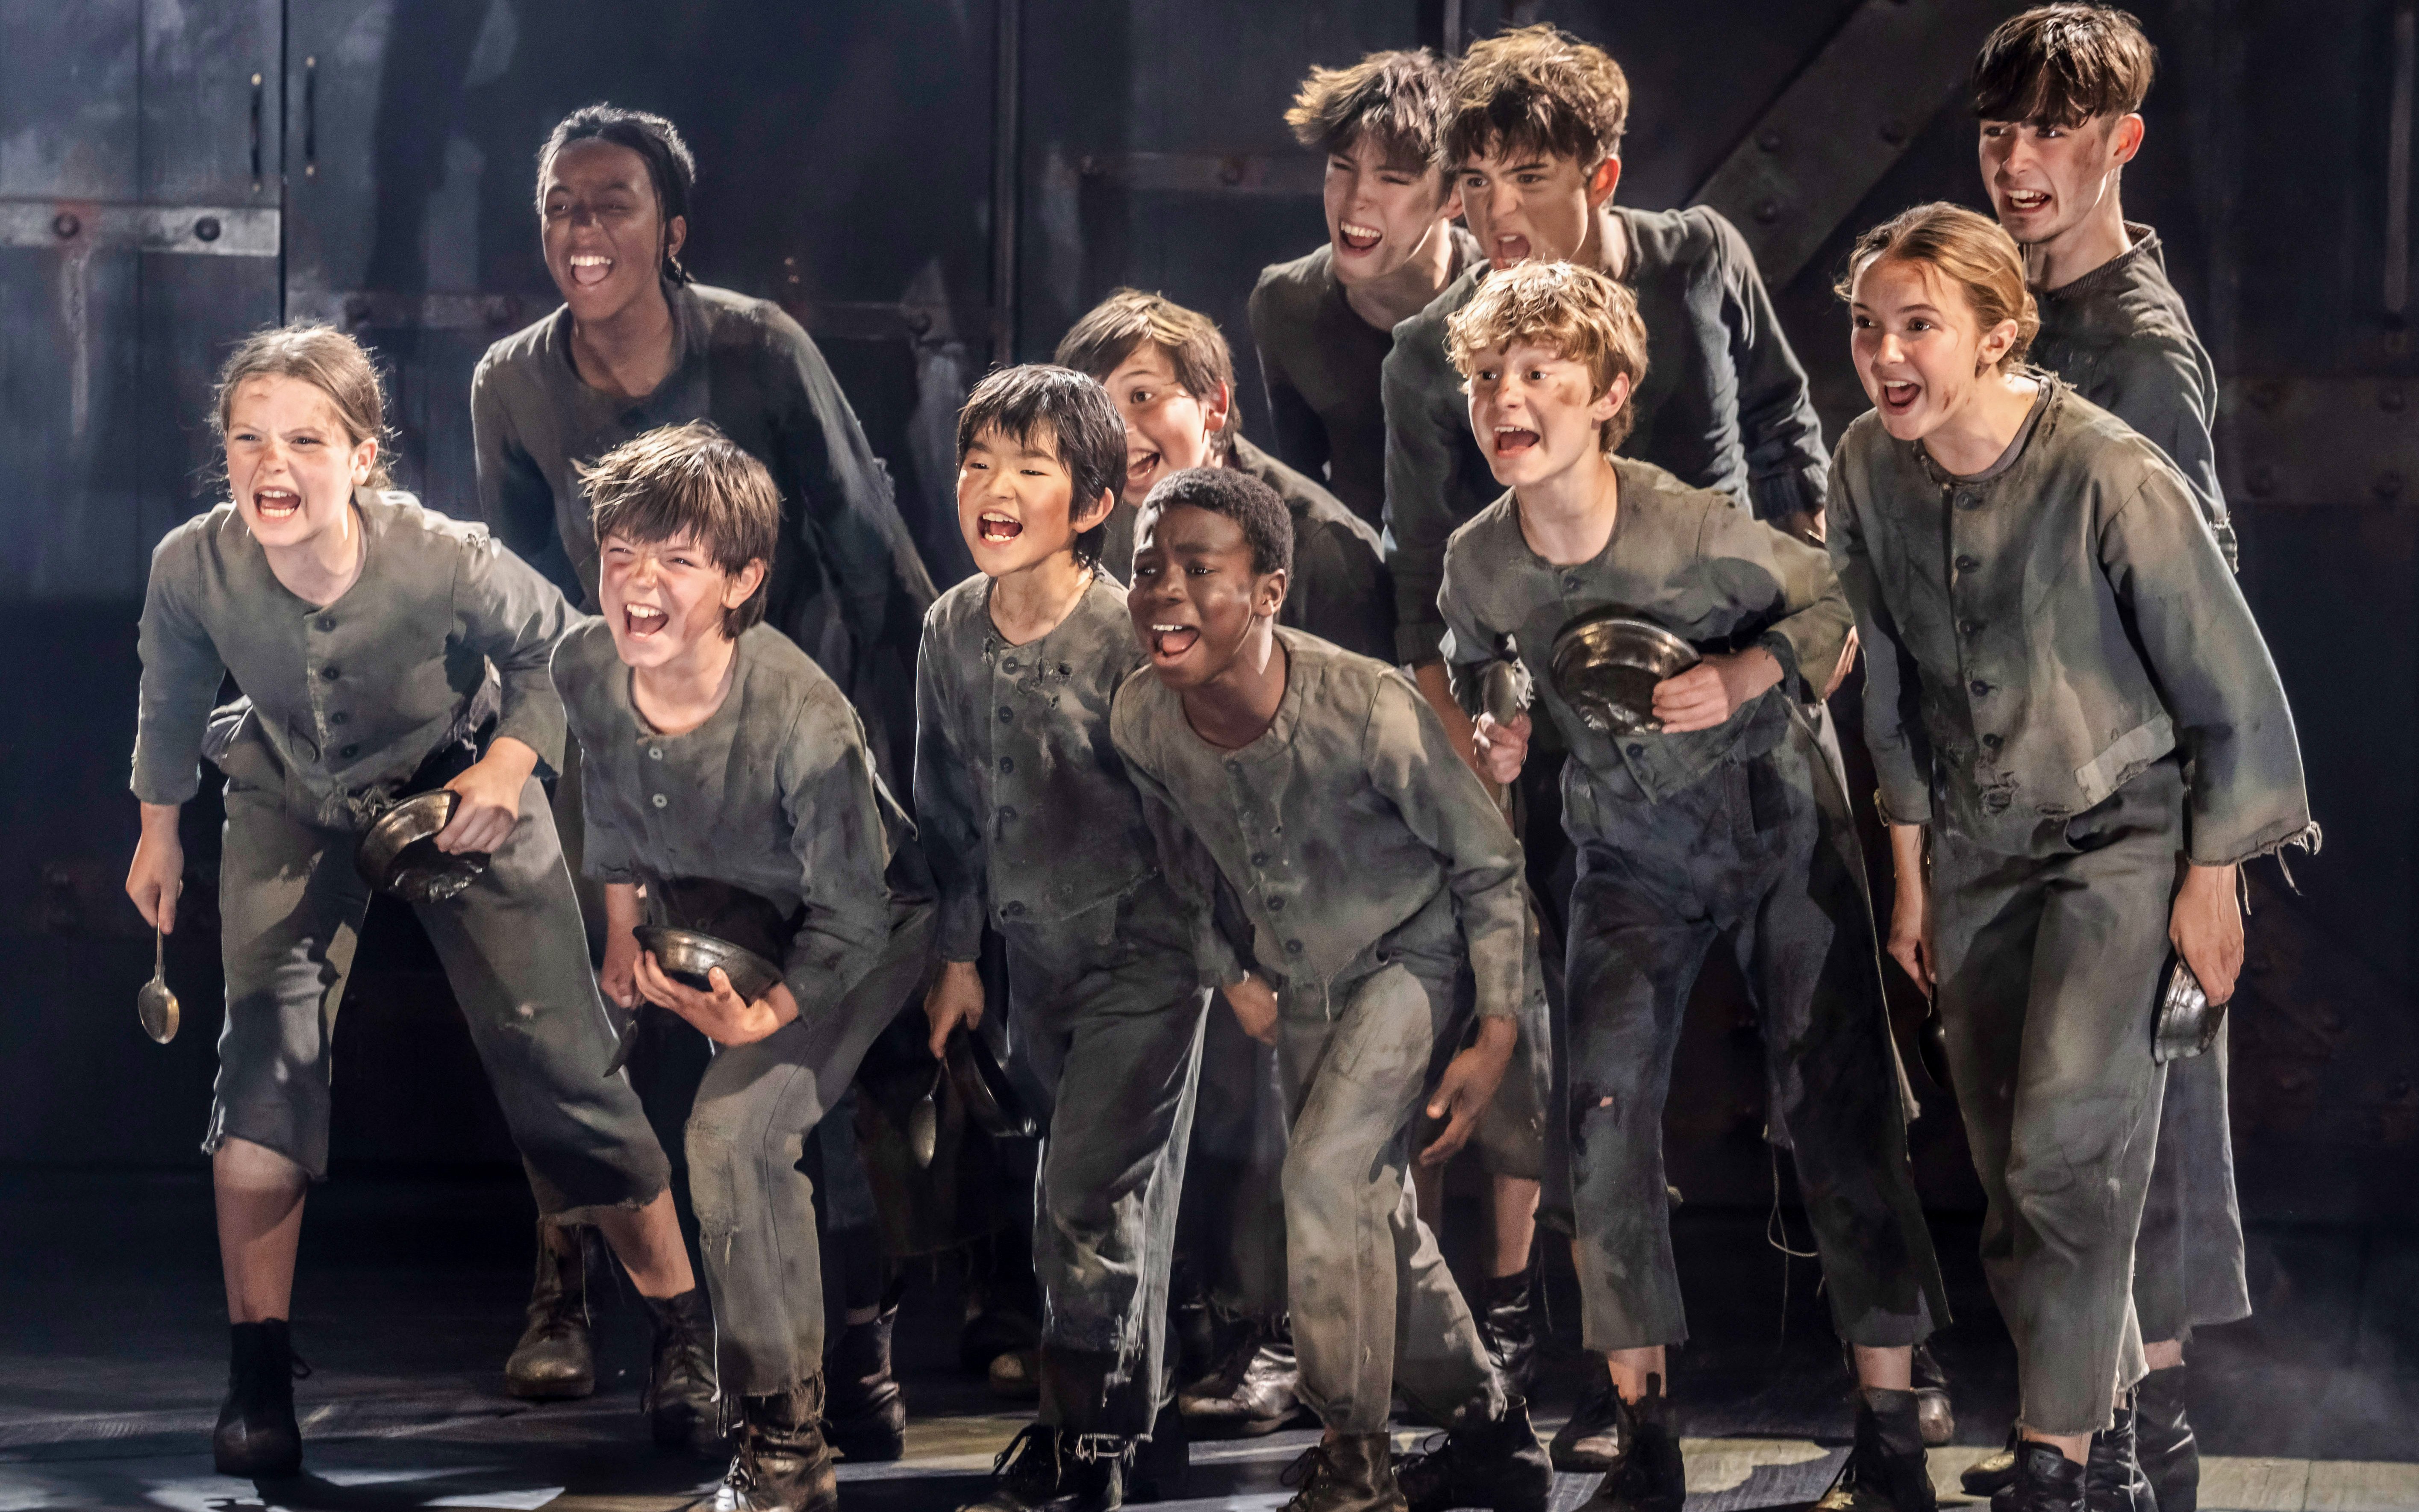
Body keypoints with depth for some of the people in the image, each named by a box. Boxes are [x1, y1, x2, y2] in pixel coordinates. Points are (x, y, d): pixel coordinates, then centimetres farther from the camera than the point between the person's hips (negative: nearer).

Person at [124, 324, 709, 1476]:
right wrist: (159, 826, 9)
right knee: (265, 1042, -16)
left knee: (553, 1055, -3)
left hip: (457, 797, -1)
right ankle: (258, 1368, -5)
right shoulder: (193, 568, -27)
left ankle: (682, 1325, 16)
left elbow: (549, 643, -11)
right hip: (293, 807, 2)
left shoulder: (447, 561, -34)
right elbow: (172, 687, -2)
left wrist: (509, 766, -23)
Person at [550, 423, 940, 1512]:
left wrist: (765, 1016, -40)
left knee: (734, 1127, -24)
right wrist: (624, 934, 1)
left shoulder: (805, 724, -36)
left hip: (862, 930, -7)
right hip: (707, 910, 7)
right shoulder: (585, 667, -18)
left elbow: (849, 923, -26)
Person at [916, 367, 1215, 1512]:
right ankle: (1120, 1405, 32)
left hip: (1146, 953, -5)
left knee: (1089, 1202, -7)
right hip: (1038, 952, 5)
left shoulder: (1130, 639, -21)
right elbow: (948, 808, 10)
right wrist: (957, 955, 15)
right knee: (1118, 1199, 17)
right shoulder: (951, 632, -3)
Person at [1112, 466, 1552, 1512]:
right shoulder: (1142, 722, -19)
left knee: (1326, 1174, -21)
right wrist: (1233, 976, 9)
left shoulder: (1368, 710, -33)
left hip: (1407, 959, -6)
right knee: (1373, 1210, 13)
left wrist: (1497, 1039, -19)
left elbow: (1488, 863, -19)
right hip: (1297, 983, 6)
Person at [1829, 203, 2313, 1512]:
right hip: (1976, 846, 6)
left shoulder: (2109, 477, -23)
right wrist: (1909, 874, 13)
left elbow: (2231, 690, -13)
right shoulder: (1867, 469, -7)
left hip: (2122, 829, -6)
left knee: (2065, 1143, -21)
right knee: (2007, 1165, 10)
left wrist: (2210, 880, -8)